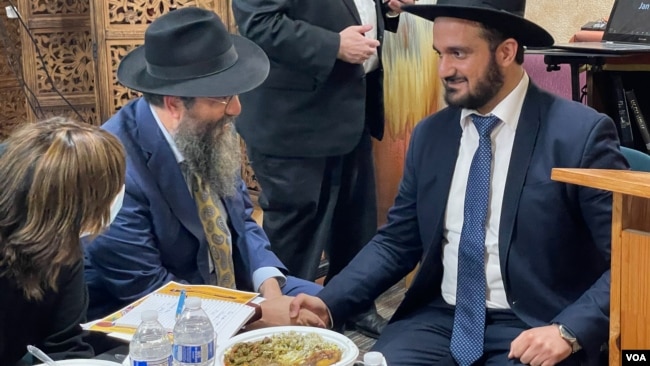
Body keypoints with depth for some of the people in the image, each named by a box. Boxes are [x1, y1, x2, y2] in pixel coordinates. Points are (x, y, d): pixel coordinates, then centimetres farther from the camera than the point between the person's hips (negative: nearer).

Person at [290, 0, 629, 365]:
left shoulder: (580, 133, -10)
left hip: (531, 332, -3)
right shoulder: (430, 134, 6)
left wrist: (569, 332, -22)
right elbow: (397, 241, 10)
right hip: (439, 319, 4)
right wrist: (329, 302, -4)